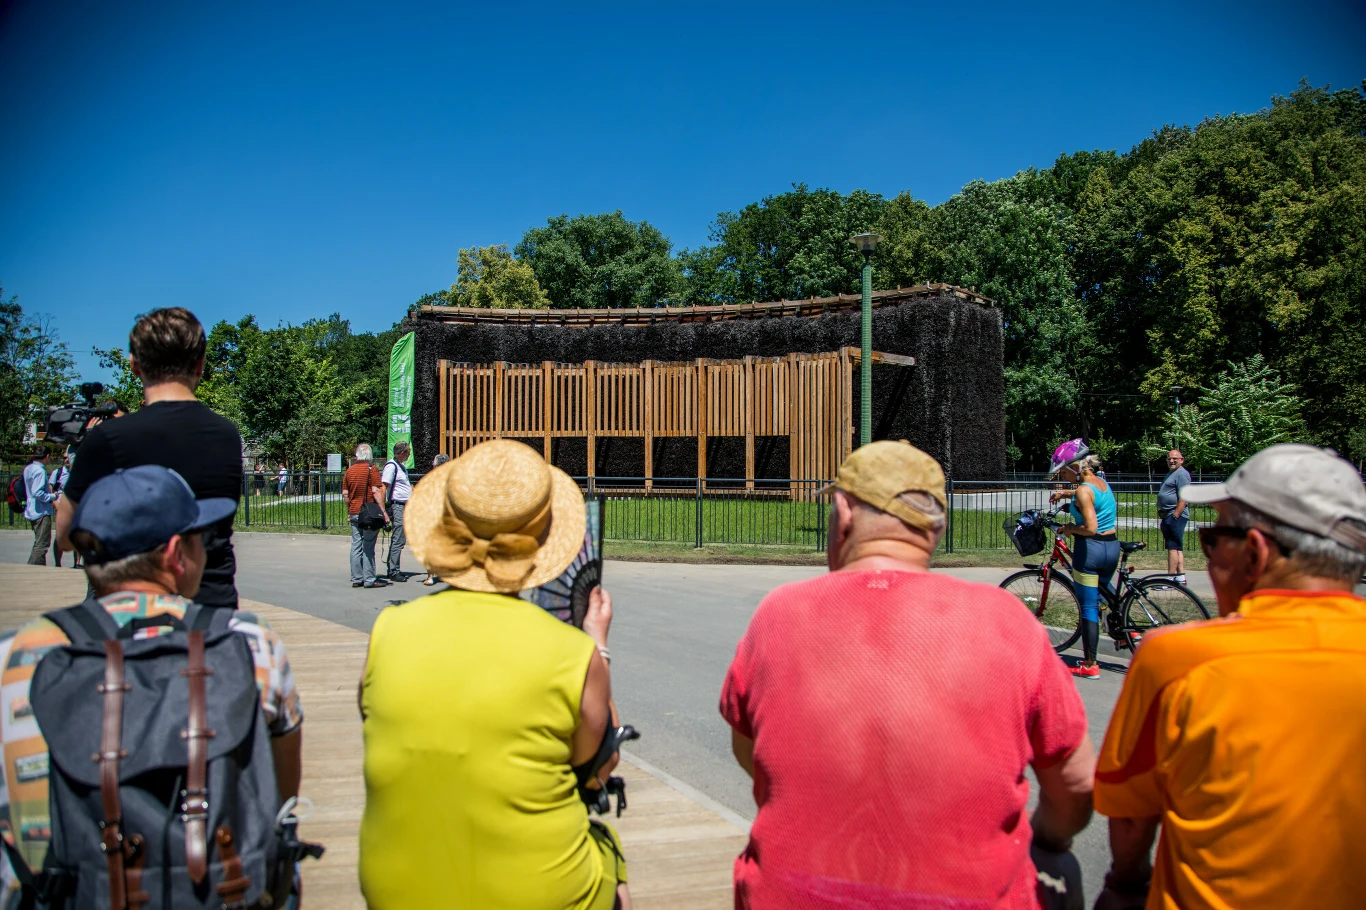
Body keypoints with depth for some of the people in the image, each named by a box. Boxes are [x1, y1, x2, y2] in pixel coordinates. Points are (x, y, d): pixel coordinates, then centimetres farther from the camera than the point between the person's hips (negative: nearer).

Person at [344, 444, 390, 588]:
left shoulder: (349, 470, 10)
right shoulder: (371, 469, -9)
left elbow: (345, 494, 11)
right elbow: (376, 491, -16)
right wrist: (383, 511, -15)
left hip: (354, 512, 6)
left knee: (356, 546, 8)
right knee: (368, 547, -3)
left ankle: (356, 579, 11)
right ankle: (369, 580, -1)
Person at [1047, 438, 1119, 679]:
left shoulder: (1083, 490, -16)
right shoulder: (1102, 482, 9)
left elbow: (1090, 527, -24)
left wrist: (1070, 529, -8)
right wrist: (1065, 493, 29)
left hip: (1089, 549, -8)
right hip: (1112, 547, 8)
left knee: (1088, 607, -1)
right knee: (1102, 598, 24)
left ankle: (1090, 666, 4)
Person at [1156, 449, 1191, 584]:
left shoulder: (1182, 474, -11)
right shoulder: (1171, 473, 21)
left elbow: (1183, 498, -19)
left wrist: (1175, 516, -22)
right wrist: (1162, 517, 24)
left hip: (1176, 516, -11)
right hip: (1168, 516, 11)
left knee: (1173, 547, -11)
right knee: (1178, 547, 11)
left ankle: (1171, 578, -12)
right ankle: (1181, 576, 15)